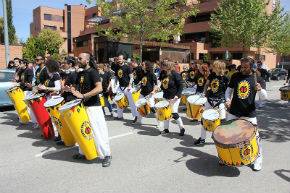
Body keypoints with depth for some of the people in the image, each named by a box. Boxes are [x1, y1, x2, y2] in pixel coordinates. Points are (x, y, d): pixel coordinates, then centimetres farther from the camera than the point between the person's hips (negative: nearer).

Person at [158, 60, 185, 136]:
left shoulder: (175, 74, -14)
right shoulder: (163, 73, 5)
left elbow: (181, 85, -14)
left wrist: (177, 95, -20)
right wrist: (161, 88, 7)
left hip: (174, 97, -7)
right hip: (166, 96, 7)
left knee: (174, 113, -7)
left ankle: (182, 128, 11)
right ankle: (166, 129, 24)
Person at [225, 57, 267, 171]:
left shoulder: (258, 79, -1)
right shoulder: (236, 76, 6)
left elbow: (264, 96, -9)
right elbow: (229, 89, 14)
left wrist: (260, 89, -31)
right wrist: (228, 99, -5)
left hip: (249, 114, -2)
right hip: (233, 112, 3)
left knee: (255, 136, 1)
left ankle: (258, 159, 24)